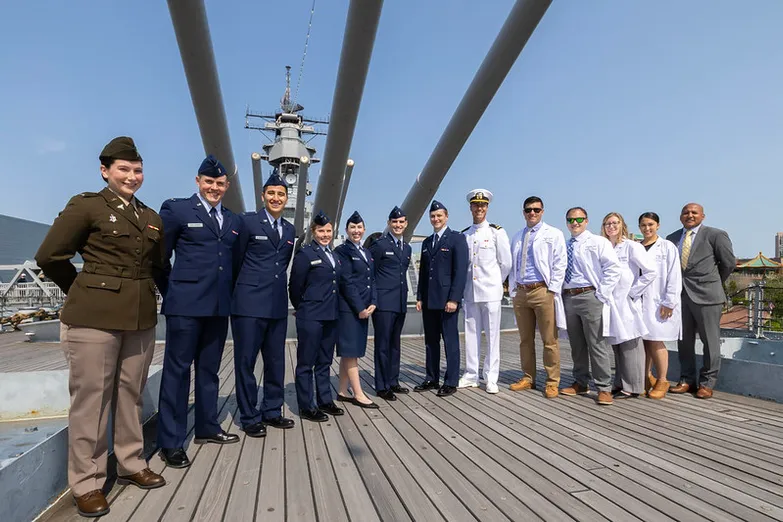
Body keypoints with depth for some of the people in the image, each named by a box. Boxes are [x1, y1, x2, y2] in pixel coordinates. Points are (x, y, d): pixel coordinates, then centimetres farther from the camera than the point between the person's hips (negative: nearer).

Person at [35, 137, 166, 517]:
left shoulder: (151, 218, 13)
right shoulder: (86, 206, -3)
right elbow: (49, 256, -3)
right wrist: (86, 291, 5)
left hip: (140, 318, 5)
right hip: (94, 317, -5)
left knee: (131, 394, 14)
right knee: (90, 397, 2)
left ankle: (131, 465, 28)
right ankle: (86, 484, 15)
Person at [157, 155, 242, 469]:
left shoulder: (234, 221, 14)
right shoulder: (176, 209, -2)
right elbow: (159, 256, 1)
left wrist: (229, 294, 12)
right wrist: (171, 291, 3)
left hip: (219, 306, 6)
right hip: (186, 305, -5)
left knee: (209, 369, 16)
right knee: (177, 370, 1)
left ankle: (207, 428, 30)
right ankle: (171, 442, 11)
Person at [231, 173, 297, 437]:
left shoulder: (290, 230, 14)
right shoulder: (248, 221, -3)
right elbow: (237, 259, 1)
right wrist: (247, 287, 7)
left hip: (278, 304, 6)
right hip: (249, 303, -5)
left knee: (276, 361, 12)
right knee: (245, 361, 2)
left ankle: (272, 411, 25)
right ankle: (249, 417, 15)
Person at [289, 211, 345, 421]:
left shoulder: (334, 256, 14)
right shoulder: (305, 253, -7)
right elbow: (295, 286, -6)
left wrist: (334, 309, 14)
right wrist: (303, 309, 5)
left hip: (331, 316, 7)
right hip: (311, 317, -7)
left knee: (325, 361, 15)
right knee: (306, 362, 2)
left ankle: (325, 401, 25)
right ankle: (306, 407, 10)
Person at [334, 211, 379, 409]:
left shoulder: (366, 253, 16)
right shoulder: (342, 251, -6)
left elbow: (372, 280, 14)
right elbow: (347, 282, -13)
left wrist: (372, 303, 0)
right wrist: (360, 308, -15)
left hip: (364, 307, 8)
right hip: (349, 308, -8)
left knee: (351, 351, 10)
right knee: (351, 349, -3)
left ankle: (342, 392, 18)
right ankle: (358, 394, 2)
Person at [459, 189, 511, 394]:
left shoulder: (496, 232, -1)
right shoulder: (464, 235, 10)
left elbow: (506, 263, 1)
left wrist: (494, 283, 7)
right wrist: (463, 285, 11)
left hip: (490, 292, -3)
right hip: (470, 291, 4)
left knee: (492, 334, 1)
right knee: (471, 334, 8)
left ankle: (491, 378, 10)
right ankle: (471, 375, 17)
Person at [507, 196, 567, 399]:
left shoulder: (553, 234, 3)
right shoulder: (517, 237, 17)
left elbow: (560, 264, -3)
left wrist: (552, 290, -10)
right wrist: (512, 289, 9)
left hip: (543, 291, -5)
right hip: (520, 292, 5)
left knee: (549, 340, -1)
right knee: (525, 340, 11)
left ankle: (552, 382, 8)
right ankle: (528, 378, 21)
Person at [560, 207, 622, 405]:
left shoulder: (598, 242, -1)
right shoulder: (564, 246, 15)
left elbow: (614, 268, -10)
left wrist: (602, 294, -13)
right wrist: (560, 293, 9)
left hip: (589, 296, -6)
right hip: (568, 298, 6)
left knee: (597, 345, -4)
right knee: (576, 345, 13)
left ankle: (604, 388, 4)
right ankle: (580, 383, 25)